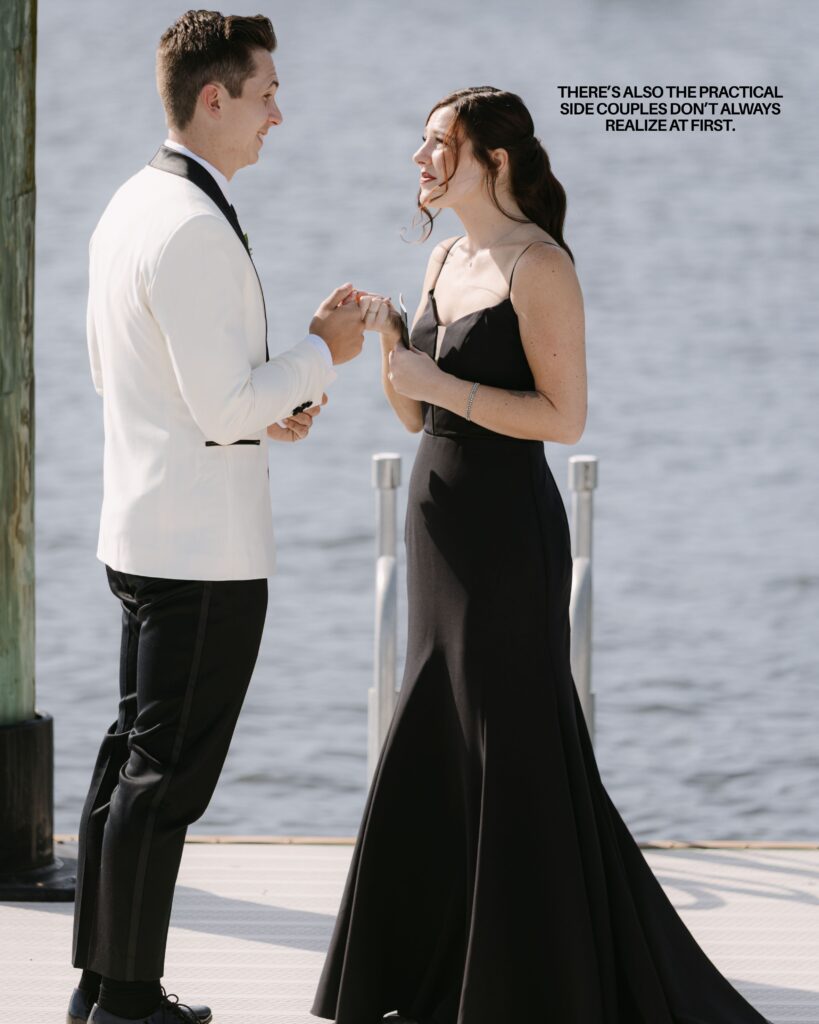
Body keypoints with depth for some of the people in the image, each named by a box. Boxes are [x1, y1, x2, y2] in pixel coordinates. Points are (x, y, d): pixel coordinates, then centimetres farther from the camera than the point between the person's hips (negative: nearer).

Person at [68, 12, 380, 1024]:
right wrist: (320, 353, -8)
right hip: (205, 544, -10)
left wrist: (261, 404, 13)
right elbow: (222, 409, -22)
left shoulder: (129, 208, 10)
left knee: (133, 754, 15)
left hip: (139, 532, 10)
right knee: (167, 775, -3)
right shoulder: (193, 228, -20)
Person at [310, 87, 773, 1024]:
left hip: (508, 531, -8)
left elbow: (565, 415, -17)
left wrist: (443, 383, -19)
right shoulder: (447, 260, 12)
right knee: (433, 752, 12)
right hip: (440, 525, 8)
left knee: (515, 754, -3)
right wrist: (387, 346, -4)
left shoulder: (540, 264, -13)